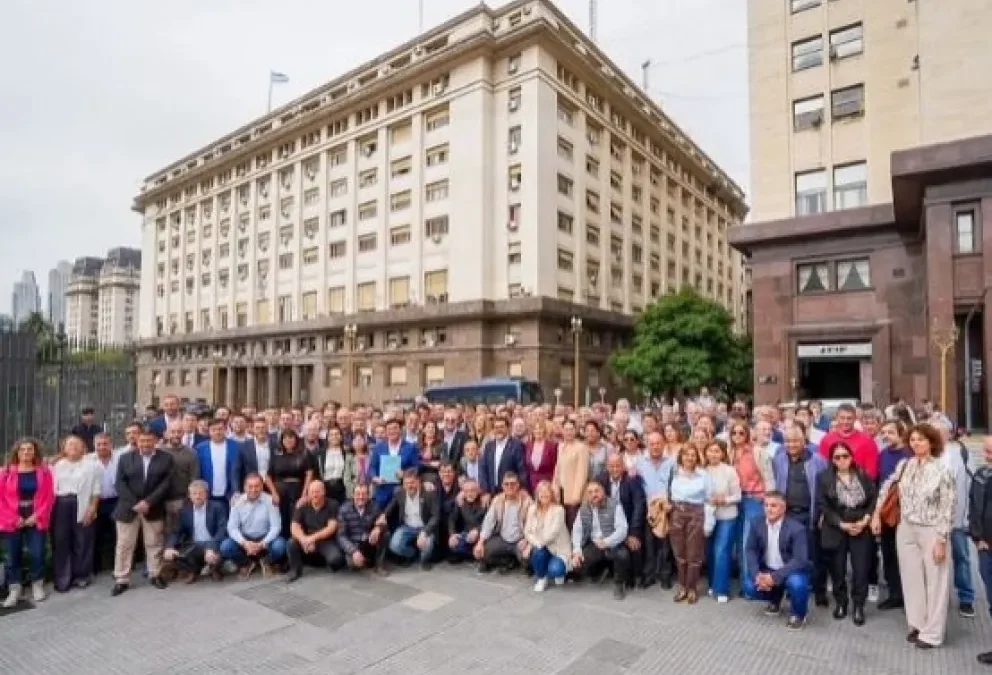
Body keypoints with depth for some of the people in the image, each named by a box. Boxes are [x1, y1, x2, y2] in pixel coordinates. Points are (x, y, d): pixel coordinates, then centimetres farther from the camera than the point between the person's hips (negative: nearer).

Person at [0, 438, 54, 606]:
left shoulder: (44, 471, 0)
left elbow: (49, 496, -1)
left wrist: (37, 516, -9)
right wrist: (14, 518, -8)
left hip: (36, 520, 0)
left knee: (37, 553, 0)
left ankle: (37, 585, 17)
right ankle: (14, 590, 16)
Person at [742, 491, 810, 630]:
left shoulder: (796, 528, -21)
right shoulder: (757, 524, -7)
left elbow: (800, 560, -26)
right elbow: (750, 550, -2)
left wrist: (774, 577, -33)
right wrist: (757, 574, -20)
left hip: (792, 571, -4)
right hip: (766, 570, 4)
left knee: (797, 584, -35)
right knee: (750, 587, -18)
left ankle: (798, 613, 0)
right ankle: (775, 599, 18)